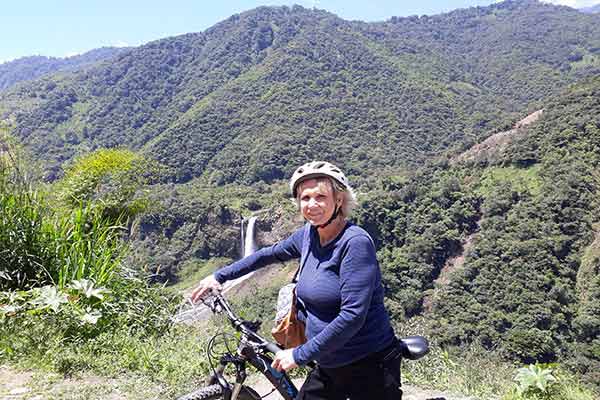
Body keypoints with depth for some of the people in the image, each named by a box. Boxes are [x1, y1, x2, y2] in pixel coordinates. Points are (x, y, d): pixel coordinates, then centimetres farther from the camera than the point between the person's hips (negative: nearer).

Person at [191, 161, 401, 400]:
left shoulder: (355, 242, -22)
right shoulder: (308, 235, -1)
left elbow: (352, 316, -26)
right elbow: (270, 254, 16)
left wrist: (300, 354, -21)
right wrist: (220, 276, 18)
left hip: (369, 367, -6)